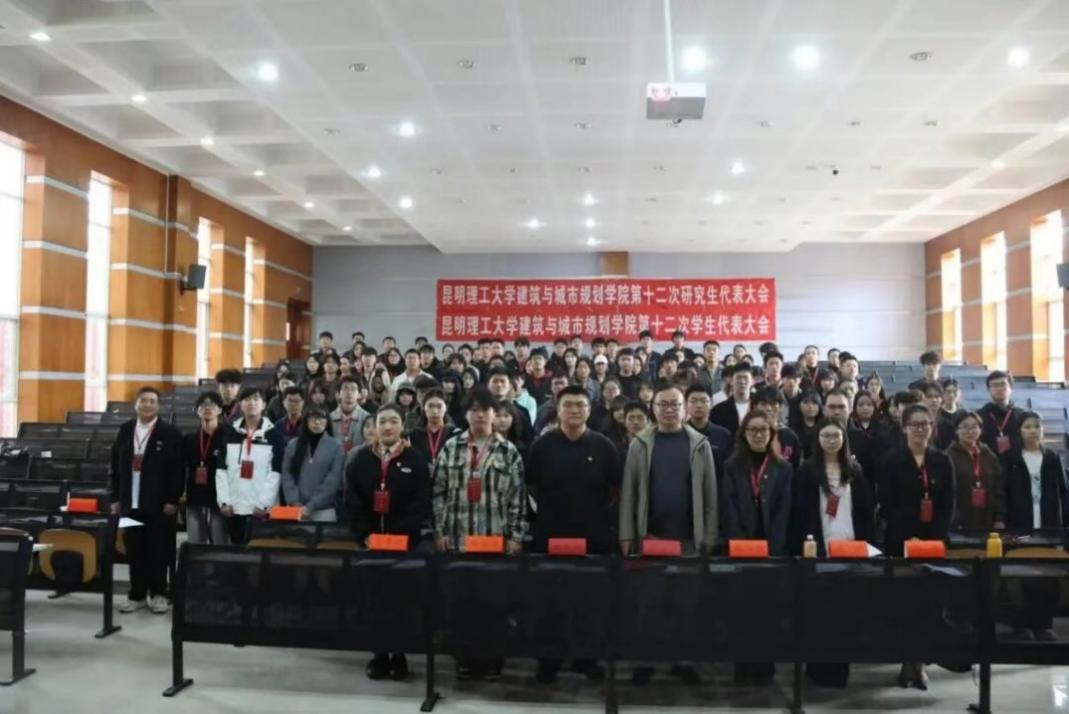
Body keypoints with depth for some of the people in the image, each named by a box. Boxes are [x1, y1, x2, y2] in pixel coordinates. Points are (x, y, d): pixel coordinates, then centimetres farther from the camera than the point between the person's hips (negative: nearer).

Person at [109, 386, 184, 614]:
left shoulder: (170, 433, -4)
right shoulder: (125, 430, 9)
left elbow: (177, 469, -7)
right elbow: (115, 465, 12)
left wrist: (172, 500, -11)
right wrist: (115, 497, 7)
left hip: (159, 503, -4)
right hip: (130, 502, 4)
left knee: (158, 550, 2)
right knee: (134, 551, 8)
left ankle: (158, 594, 13)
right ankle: (137, 594, 18)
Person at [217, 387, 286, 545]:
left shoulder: (274, 435, 1)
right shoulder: (230, 434, 13)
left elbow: (276, 472, -5)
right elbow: (221, 470, 9)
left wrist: (263, 503, -13)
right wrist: (224, 501, -2)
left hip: (262, 508, -3)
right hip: (235, 507, 4)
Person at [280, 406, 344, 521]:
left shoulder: (335, 447, 0)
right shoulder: (293, 445, 7)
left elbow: (333, 480, -6)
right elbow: (287, 476, 3)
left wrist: (311, 506, -13)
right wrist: (294, 502, -11)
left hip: (324, 510, -2)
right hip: (296, 509, 2)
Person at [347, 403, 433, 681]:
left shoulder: (416, 460, -3)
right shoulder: (360, 458, 4)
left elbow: (420, 504, -8)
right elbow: (352, 502, 0)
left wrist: (399, 537, -15)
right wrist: (365, 535, -9)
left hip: (407, 540, -2)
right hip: (369, 540, 2)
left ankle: (399, 656, 14)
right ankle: (380, 655, 16)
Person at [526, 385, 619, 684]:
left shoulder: (603, 446, -1)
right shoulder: (542, 444, -2)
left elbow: (614, 487, 8)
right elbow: (530, 485, 7)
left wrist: (597, 510, 5)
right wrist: (548, 508, 6)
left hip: (594, 535, 1)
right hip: (550, 533, 0)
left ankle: (587, 657, 24)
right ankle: (548, 659, 19)